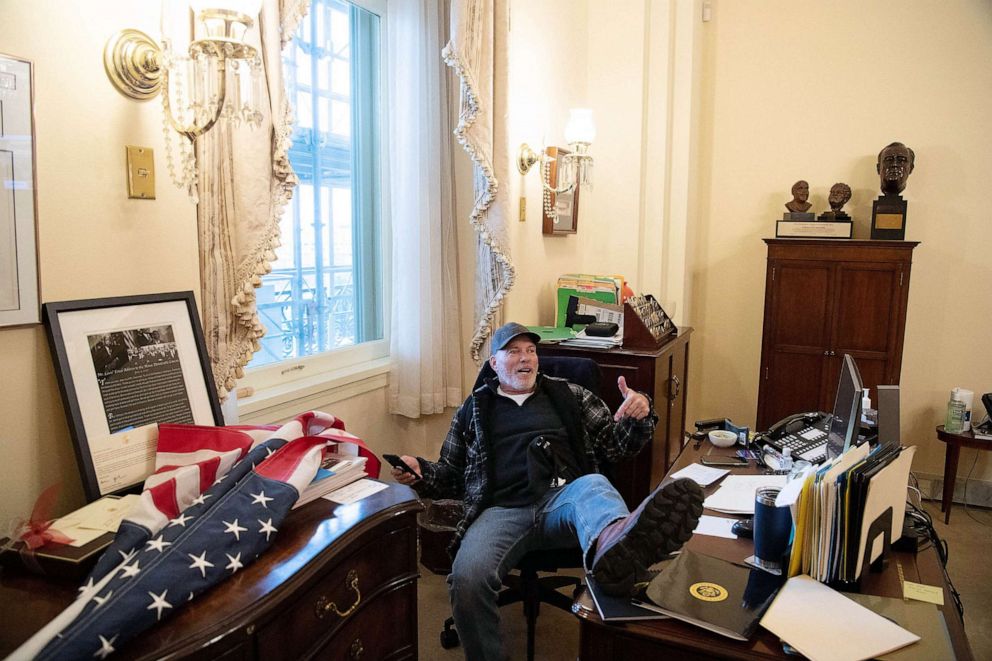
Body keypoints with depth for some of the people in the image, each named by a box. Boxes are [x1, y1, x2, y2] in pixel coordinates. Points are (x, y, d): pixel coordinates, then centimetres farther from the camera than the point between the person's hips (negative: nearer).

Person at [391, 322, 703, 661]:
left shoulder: (568, 395, 22)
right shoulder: (474, 408, 22)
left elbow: (616, 444, 21)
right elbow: (451, 475, 26)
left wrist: (639, 414, 0)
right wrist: (421, 472, 3)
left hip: (562, 499, 0)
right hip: (501, 511, 1)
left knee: (592, 486, -37)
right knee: (467, 577, -33)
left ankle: (614, 546, -71)